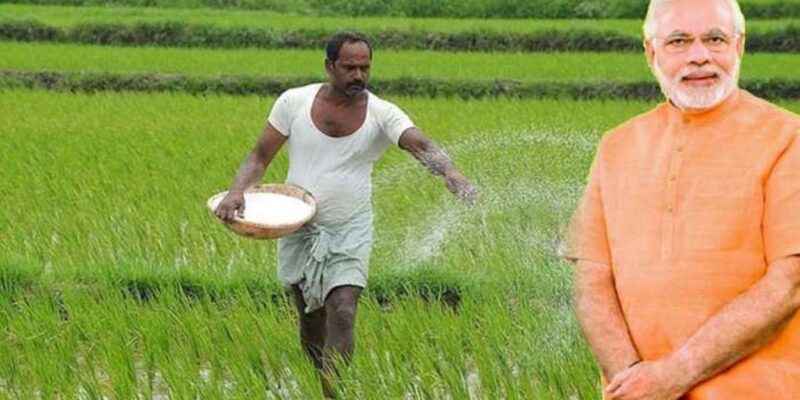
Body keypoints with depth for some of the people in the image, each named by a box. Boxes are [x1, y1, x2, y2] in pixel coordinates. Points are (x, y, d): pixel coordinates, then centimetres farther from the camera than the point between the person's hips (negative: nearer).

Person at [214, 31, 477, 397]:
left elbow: (421, 145, -26)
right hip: (299, 230, 2)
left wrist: (453, 177, -47)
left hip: (350, 233, -2)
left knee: (342, 312, -18)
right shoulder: (294, 102, -5)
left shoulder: (382, 114, -10)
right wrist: (237, 191, -19)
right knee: (311, 323, 12)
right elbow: (260, 157, 1)